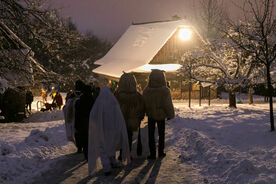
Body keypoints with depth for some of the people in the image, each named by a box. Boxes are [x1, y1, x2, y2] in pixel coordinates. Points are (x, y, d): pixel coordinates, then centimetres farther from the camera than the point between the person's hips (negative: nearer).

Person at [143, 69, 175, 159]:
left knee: (151, 135, 9)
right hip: (161, 115, -1)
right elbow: (168, 105, -13)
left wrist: (145, 113, 10)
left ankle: (152, 154, 8)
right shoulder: (165, 91, -18)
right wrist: (170, 115, 0)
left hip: (151, 115, 1)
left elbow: (144, 104, -5)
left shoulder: (146, 91, -12)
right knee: (161, 134, 16)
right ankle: (161, 152, 22)